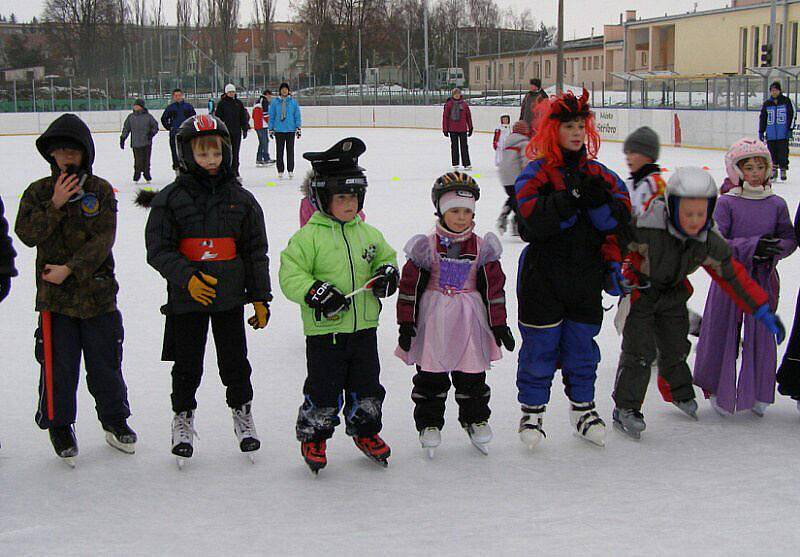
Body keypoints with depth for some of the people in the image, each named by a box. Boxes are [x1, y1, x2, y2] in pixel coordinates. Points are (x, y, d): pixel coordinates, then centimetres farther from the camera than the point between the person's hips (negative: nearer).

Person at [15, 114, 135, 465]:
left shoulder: (101, 191, -1)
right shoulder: (38, 192, 2)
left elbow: (103, 238, -9)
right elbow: (27, 234, -9)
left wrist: (70, 268, -17)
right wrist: (55, 206, -19)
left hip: (98, 292, 0)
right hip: (54, 295, 0)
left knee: (105, 362, 10)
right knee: (58, 365, 4)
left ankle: (114, 418, 29)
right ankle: (59, 425, 22)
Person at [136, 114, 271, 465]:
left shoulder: (241, 199, 2)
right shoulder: (169, 199, -5)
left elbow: (256, 252, 6)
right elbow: (158, 250, -6)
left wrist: (260, 298, 4)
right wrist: (187, 277, -21)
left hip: (231, 298, 1)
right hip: (186, 299, -1)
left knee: (235, 362, 9)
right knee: (187, 366, 9)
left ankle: (242, 412, 29)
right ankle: (183, 418, 28)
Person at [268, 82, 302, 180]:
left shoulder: (293, 102, 1)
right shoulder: (275, 102, 1)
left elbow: (297, 115, 5)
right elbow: (271, 116, 6)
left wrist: (298, 128, 1)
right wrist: (271, 129, 4)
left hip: (291, 130, 0)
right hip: (279, 130, 0)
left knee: (290, 150, 6)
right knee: (279, 151, 4)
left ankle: (290, 170, 13)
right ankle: (280, 171, 10)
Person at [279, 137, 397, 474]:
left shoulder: (368, 234, 7)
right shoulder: (309, 237, -10)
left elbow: (385, 255, 21)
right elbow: (290, 275, -13)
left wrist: (387, 272, 0)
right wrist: (315, 292, -26)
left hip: (364, 327, 5)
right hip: (325, 330, -5)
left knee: (366, 387, 15)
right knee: (324, 390, 3)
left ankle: (365, 432, 35)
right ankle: (312, 437, 23)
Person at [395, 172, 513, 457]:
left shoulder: (482, 248, 0)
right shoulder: (427, 246, -6)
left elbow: (494, 287, 5)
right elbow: (410, 286, -3)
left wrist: (499, 324, 4)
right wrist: (406, 324, -5)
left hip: (470, 323, 2)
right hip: (432, 323, -1)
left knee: (472, 375, 11)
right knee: (431, 377, 6)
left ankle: (475, 419, 27)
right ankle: (429, 423, 18)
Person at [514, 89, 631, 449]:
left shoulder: (599, 174, 7)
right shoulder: (537, 173, -6)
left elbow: (620, 218, -2)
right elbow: (532, 222, -21)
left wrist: (599, 201, -20)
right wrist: (571, 198, -27)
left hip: (586, 277, 4)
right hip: (543, 276, -4)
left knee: (582, 346, 13)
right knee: (540, 347, 4)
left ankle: (583, 408, 29)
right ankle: (531, 410, 20)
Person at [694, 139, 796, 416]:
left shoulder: (777, 204, 3)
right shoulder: (726, 203, -7)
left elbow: (790, 239, 6)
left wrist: (776, 248, -17)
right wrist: (753, 246, -22)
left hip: (764, 279, 3)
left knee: (762, 336, 8)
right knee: (724, 333, 6)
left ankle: (758, 394, 24)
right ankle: (719, 392, 22)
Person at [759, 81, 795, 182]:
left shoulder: (786, 101, 0)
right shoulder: (766, 104, 9)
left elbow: (792, 115, 0)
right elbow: (762, 118, 15)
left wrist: (790, 129, -5)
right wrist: (761, 132, 12)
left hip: (783, 135, -3)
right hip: (771, 135, 3)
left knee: (783, 153, -3)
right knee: (772, 154, 4)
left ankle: (783, 171, 7)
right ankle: (773, 171, 16)